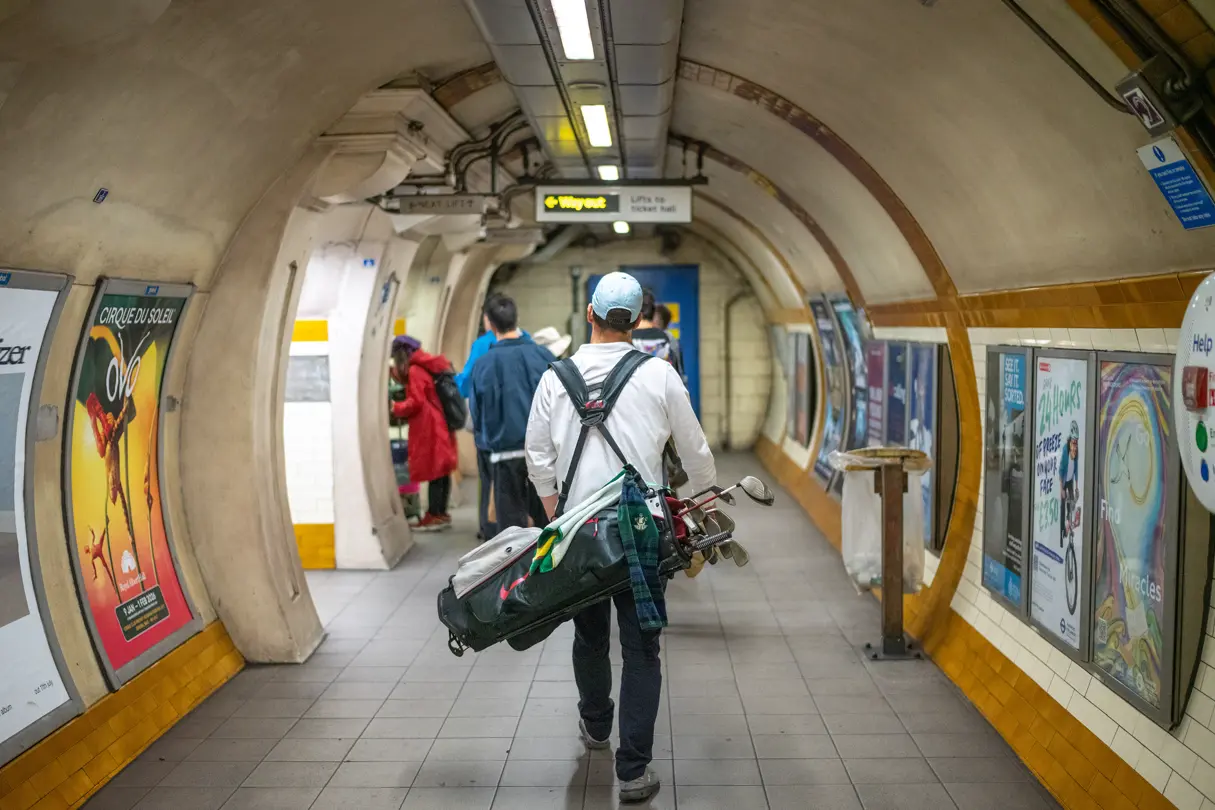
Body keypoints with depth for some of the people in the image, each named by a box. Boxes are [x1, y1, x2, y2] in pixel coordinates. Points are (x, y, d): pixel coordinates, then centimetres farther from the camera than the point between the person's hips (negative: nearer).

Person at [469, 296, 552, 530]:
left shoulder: (484, 364, -7)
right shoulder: (543, 356, -5)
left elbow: (477, 412, 1)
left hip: (505, 453, -1)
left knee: (511, 521, 6)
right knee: (546, 516, 12)